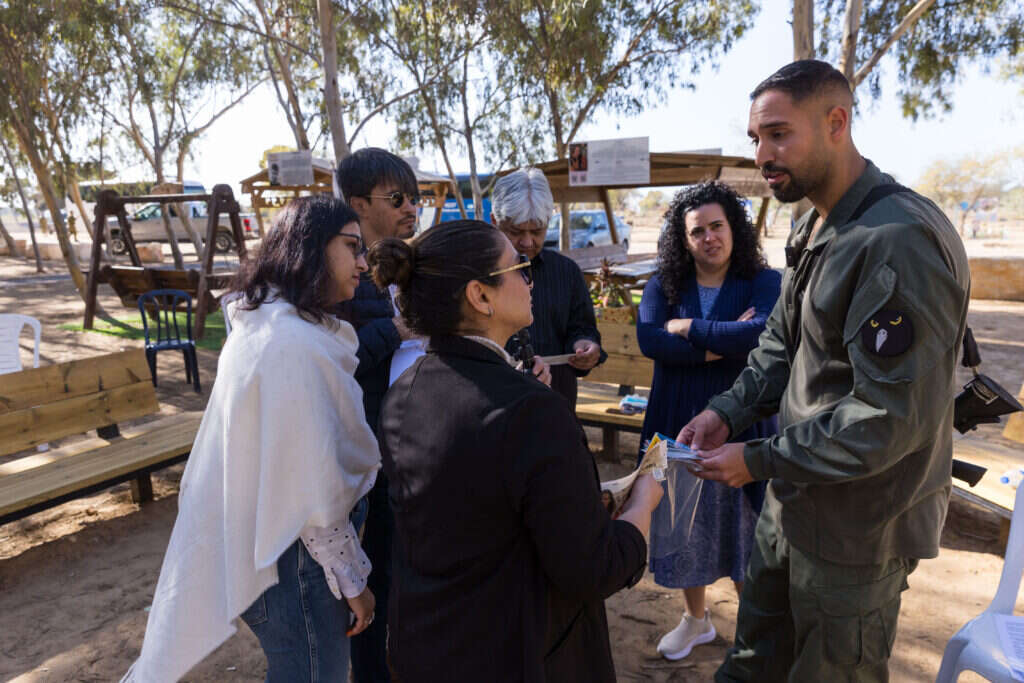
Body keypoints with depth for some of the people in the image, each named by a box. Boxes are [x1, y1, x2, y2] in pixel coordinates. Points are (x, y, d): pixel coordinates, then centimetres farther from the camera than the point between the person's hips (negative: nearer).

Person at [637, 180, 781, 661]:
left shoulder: (764, 281, -5)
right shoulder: (663, 285, 1)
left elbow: (765, 332, -26)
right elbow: (648, 339, -17)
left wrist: (689, 328, -18)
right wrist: (723, 344, -20)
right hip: (678, 426, 3)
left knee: (746, 530, 11)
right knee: (683, 526, 16)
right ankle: (696, 619, 41)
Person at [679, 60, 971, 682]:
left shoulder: (899, 240, -26)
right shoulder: (816, 229, 6)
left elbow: (895, 416, -28)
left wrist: (759, 461, -21)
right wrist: (728, 413, -3)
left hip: (858, 526, -8)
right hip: (793, 501, 8)